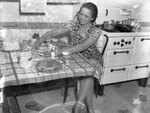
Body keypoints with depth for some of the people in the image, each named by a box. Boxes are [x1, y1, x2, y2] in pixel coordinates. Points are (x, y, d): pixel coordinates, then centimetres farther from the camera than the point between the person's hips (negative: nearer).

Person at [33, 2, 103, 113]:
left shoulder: (96, 31, -13)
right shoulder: (73, 25, -3)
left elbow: (83, 46, -30)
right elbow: (53, 33, -7)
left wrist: (62, 50, -42)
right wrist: (40, 40, -26)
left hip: (91, 58, -2)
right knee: (87, 76, -28)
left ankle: (79, 104, -29)